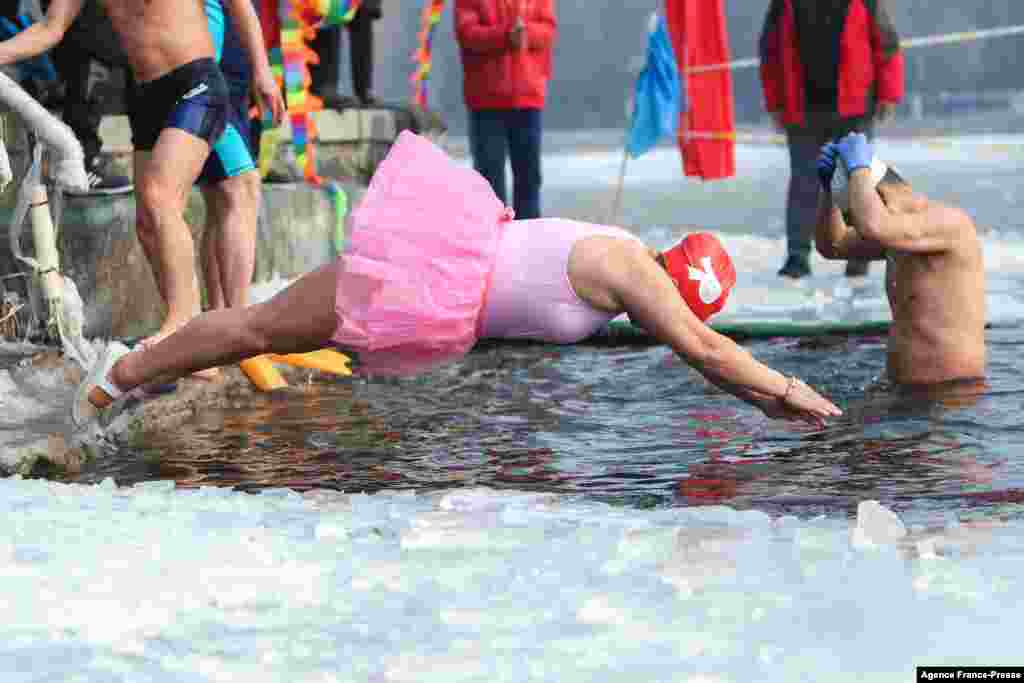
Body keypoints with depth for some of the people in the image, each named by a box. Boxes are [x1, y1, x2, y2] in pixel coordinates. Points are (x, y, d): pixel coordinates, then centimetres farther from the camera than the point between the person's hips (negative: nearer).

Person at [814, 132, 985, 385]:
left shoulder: (949, 222, -16)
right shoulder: (898, 231, 12)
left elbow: (873, 228, -33)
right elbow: (831, 245, 20)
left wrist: (858, 167, -18)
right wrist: (828, 183, 5)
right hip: (908, 392, 9)